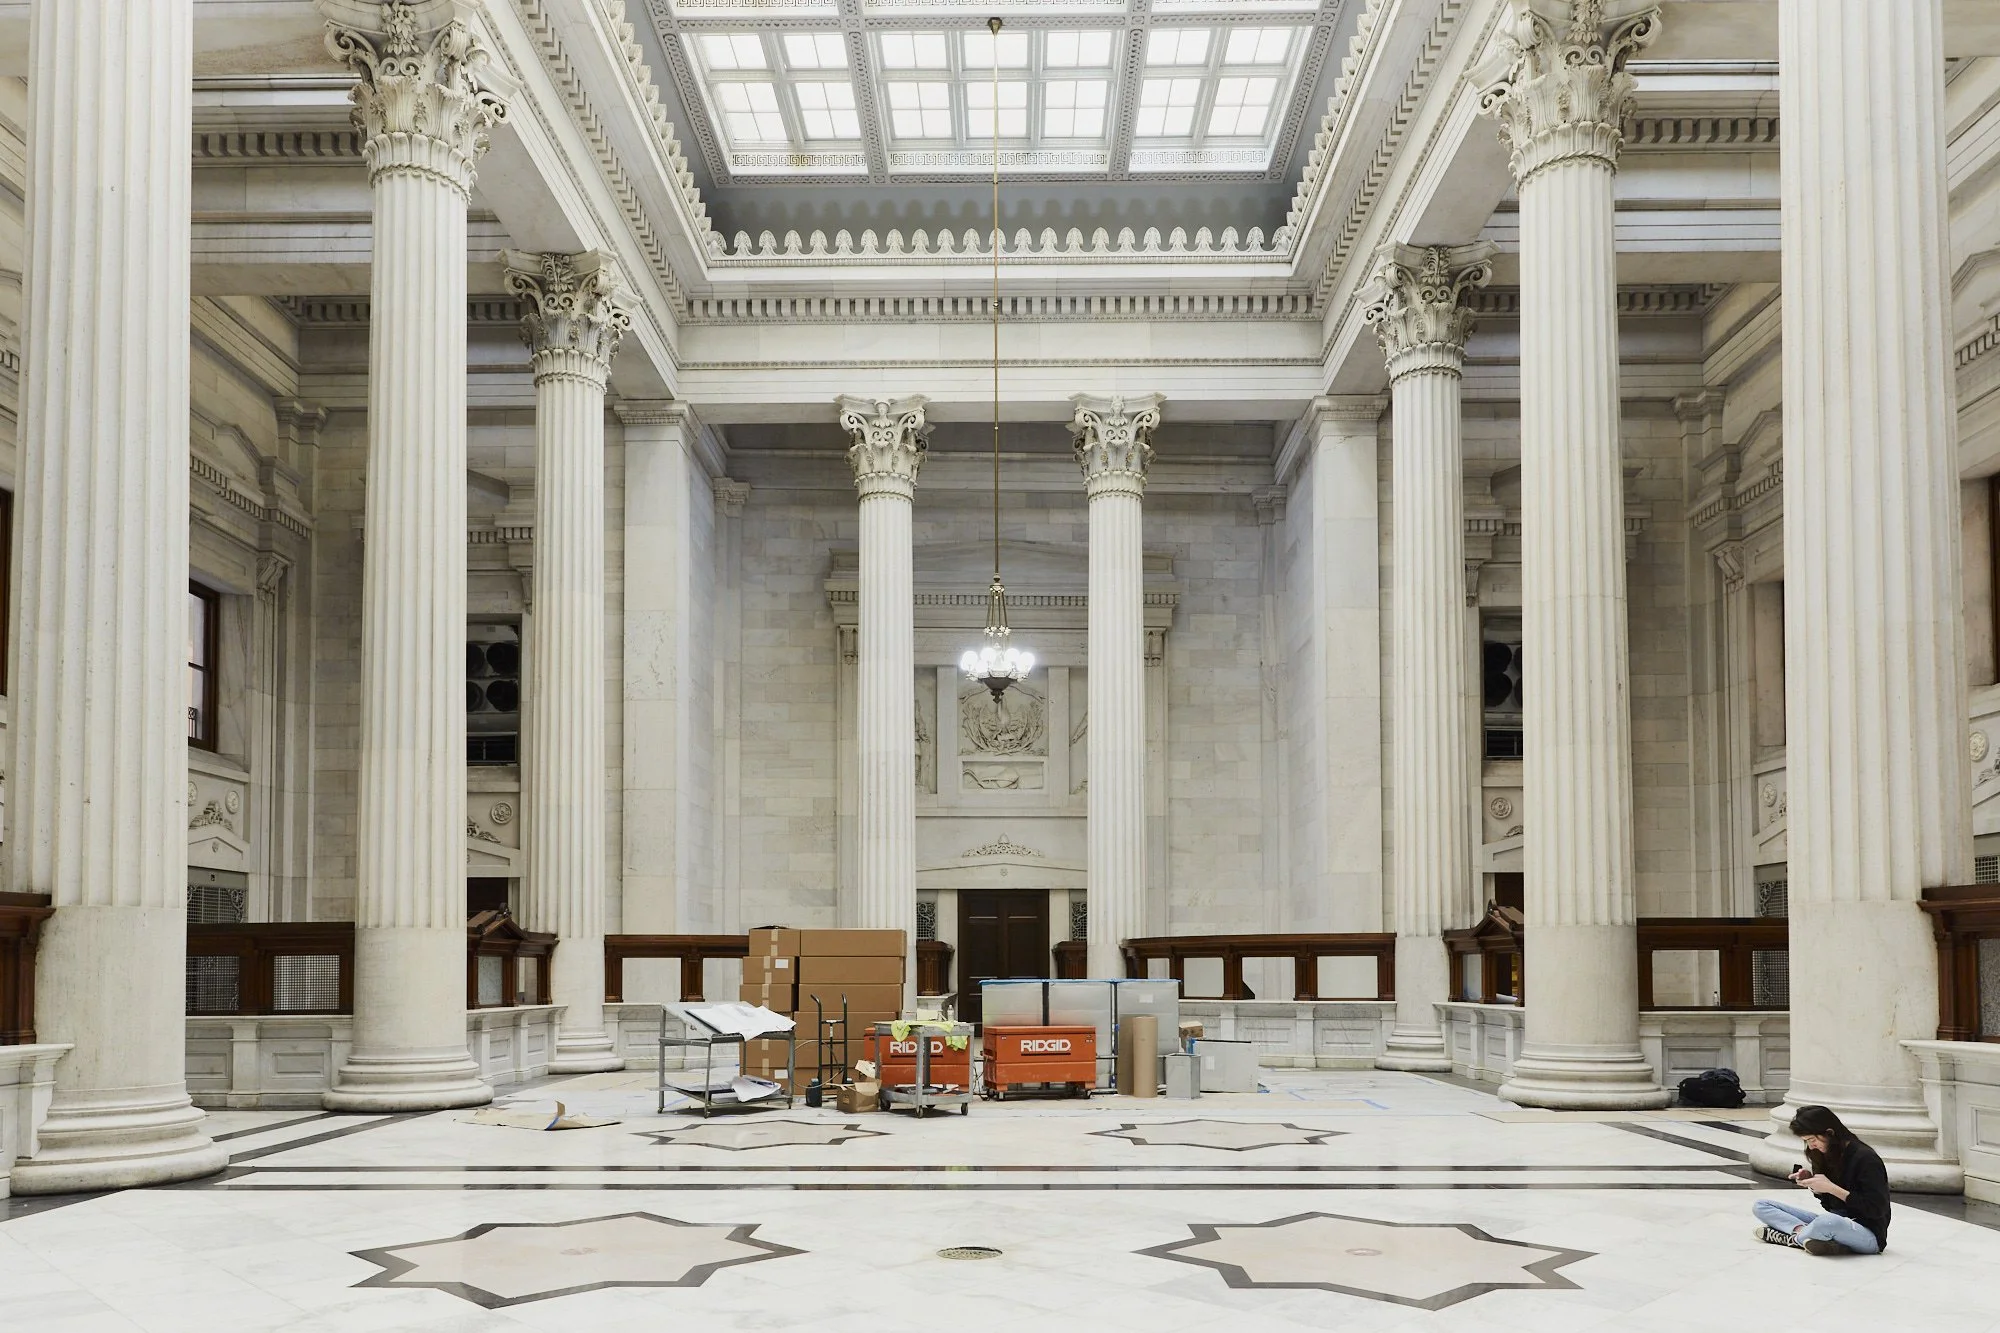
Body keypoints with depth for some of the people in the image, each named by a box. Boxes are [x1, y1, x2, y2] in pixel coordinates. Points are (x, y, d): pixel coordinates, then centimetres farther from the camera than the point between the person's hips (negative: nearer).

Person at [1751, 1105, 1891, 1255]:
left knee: (1829, 1222, -45)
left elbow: (1876, 1210, -17)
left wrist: (1831, 1188, -20)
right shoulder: (1826, 1155, 9)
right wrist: (1810, 1182, -3)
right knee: (1761, 1205, -1)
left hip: (1870, 1234, -8)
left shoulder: (1865, 1158, -14)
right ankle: (1805, 1234, -24)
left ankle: (1793, 1238, -17)